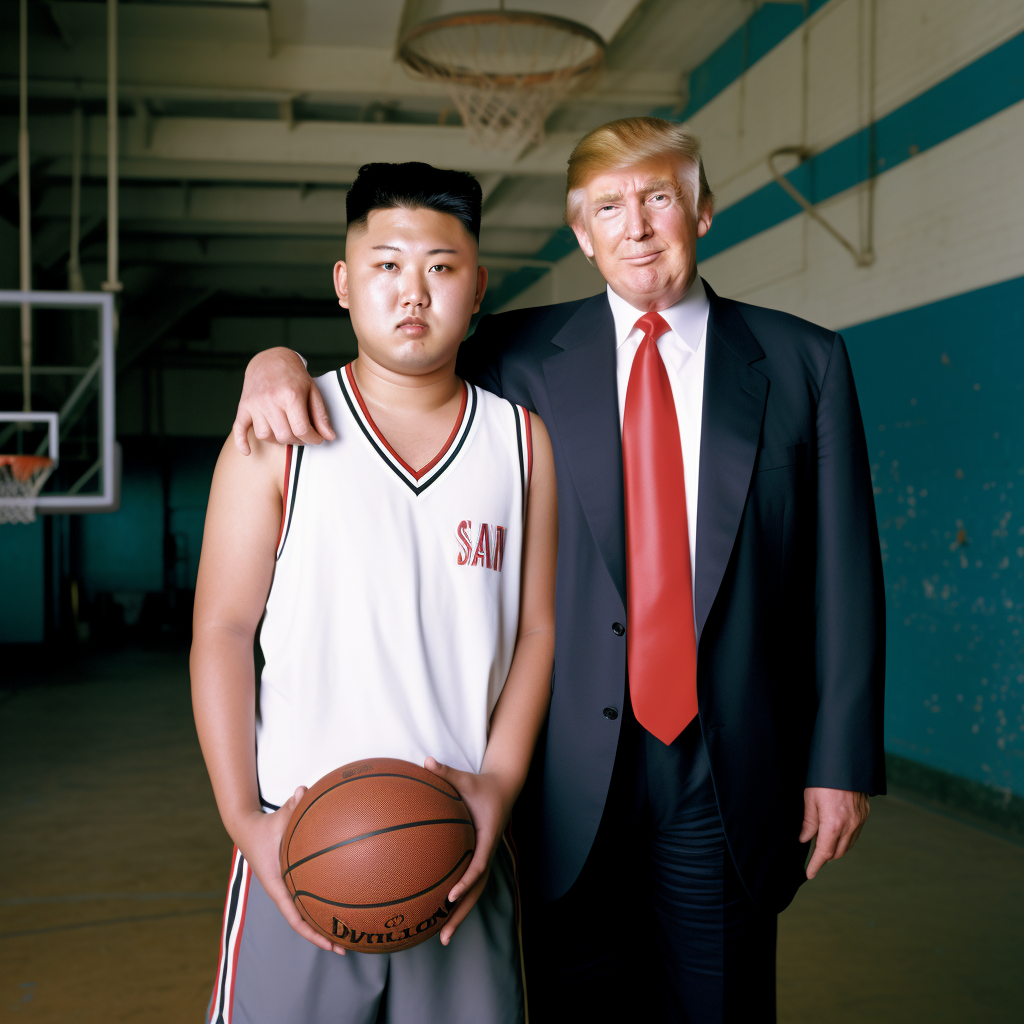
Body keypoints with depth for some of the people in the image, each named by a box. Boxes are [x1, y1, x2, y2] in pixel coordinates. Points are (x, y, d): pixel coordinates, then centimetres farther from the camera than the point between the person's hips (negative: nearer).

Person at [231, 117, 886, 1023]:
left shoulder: (804, 363, 3)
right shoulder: (521, 356, 4)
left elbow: (842, 574, 2)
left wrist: (843, 758, -1)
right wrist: (280, 360, -14)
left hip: (728, 778, 0)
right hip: (571, 777, 0)